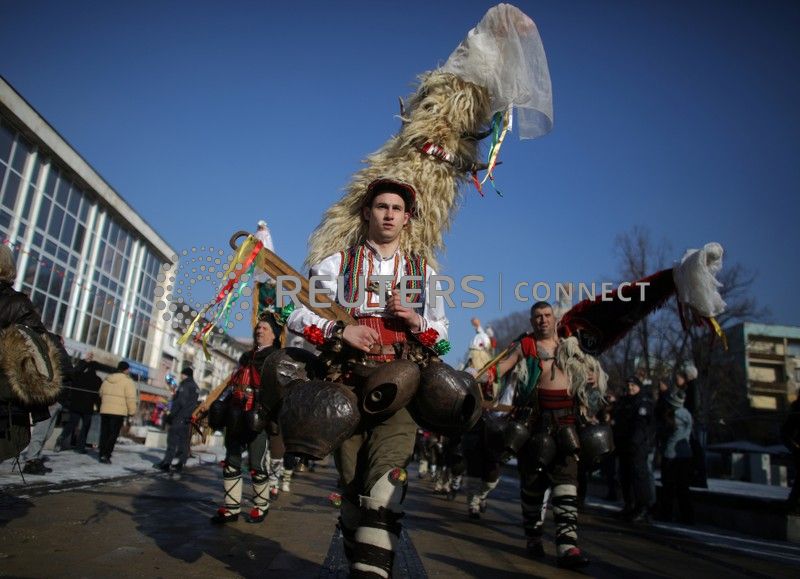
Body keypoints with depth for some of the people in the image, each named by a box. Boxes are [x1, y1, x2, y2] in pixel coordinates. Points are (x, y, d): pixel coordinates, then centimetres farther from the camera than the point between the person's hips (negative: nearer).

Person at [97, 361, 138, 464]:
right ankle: (106, 456, -7)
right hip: (118, 412, -6)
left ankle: (102, 455, 13)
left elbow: (101, 394, 20)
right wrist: (132, 411, -4)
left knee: (104, 433, 12)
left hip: (104, 410, 6)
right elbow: (131, 399, -12)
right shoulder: (128, 382, -9)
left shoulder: (106, 380, 13)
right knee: (113, 435, -1)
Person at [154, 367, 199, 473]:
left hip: (179, 417, -8)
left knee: (172, 441, -6)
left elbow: (179, 402, -17)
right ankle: (181, 464, 10)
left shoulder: (185, 385, -10)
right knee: (184, 442, 9)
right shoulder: (196, 387, 17)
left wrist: (171, 415, -15)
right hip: (189, 419, 8)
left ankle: (166, 463, -7)